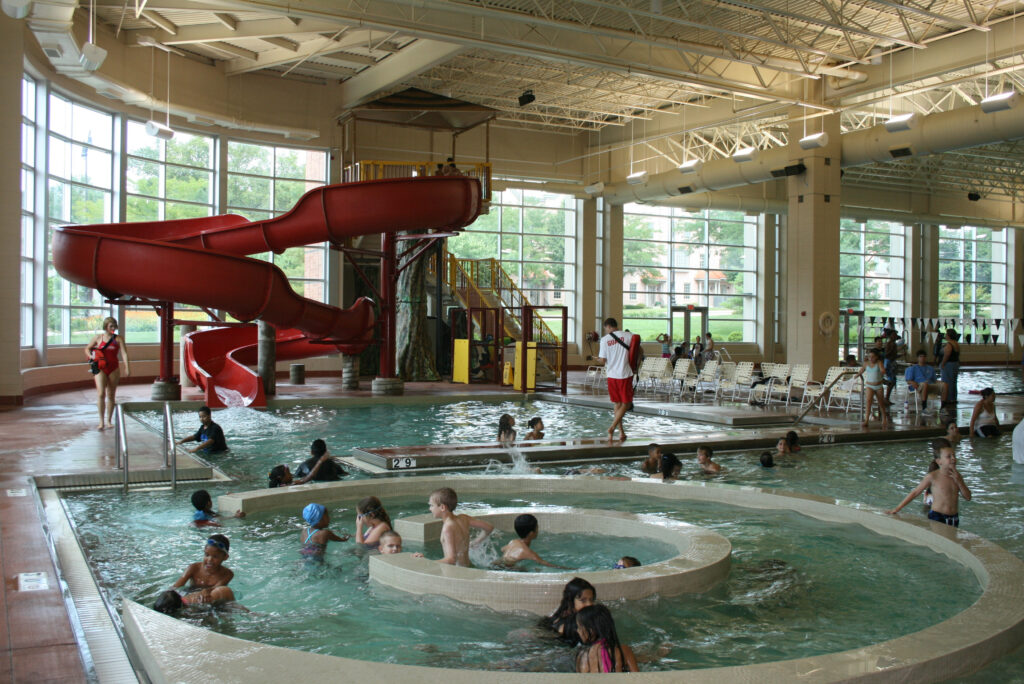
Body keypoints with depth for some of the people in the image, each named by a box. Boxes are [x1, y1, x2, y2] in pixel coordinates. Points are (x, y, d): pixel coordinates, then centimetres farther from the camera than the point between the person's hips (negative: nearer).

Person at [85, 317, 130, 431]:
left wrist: (127, 368, -20)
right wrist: (91, 356, -8)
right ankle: (101, 421, -12)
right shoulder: (98, 338, 3)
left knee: (111, 395, 8)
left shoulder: (118, 339, 2)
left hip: (114, 369, 1)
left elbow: (124, 353, -8)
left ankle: (109, 421, 19)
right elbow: (87, 348, 14)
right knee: (101, 394, -13)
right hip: (100, 368, -1)